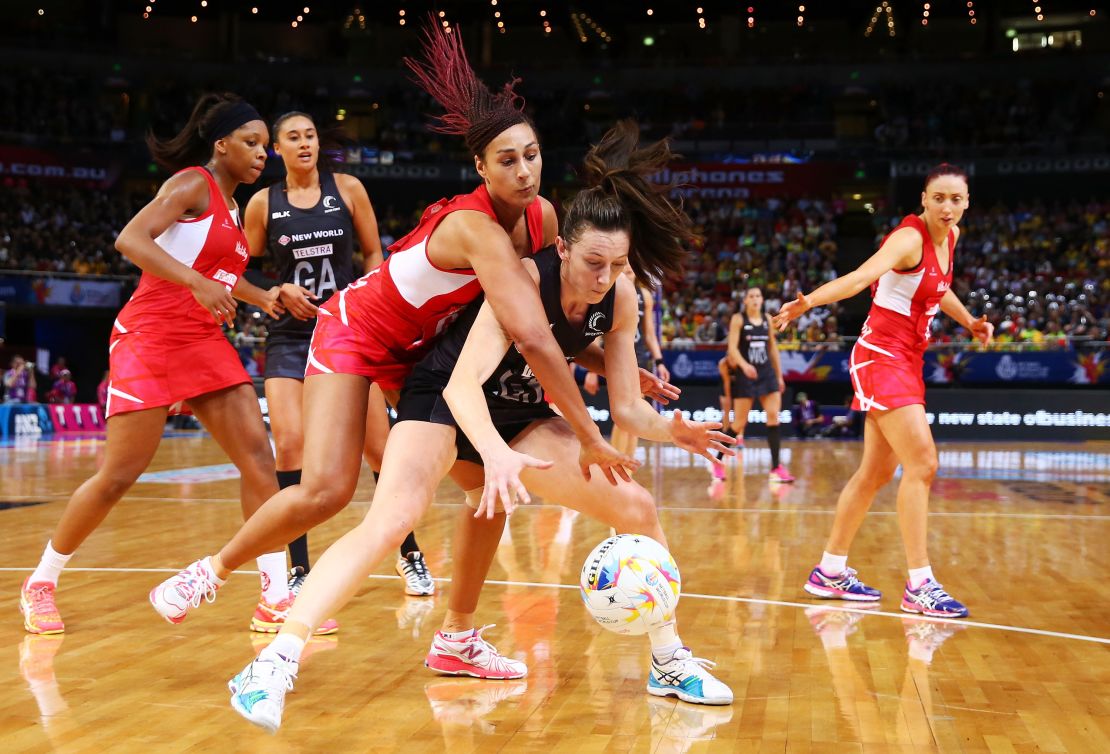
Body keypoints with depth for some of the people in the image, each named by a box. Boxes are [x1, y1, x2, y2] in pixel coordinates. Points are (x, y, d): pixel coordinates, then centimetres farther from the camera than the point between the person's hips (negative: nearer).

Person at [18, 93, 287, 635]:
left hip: (205, 345, 8)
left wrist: (261, 296, 24)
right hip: (150, 339, -8)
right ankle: (40, 584, 13)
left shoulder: (230, 205, 17)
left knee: (258, 459, -4)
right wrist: (197, 283, -32)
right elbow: (130, 240, -22)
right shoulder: (192, 183, -7)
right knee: (119, 475, -6)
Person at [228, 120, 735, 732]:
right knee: (390, 518, -30)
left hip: (519, 415, 6)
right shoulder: (526, 278, -28)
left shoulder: (621, 299, -11)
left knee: (637, 508, -3)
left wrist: (668, 429, -26)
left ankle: (669, 661, 13)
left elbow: (627, 409, -4)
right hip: (443, 400, -6)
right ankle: (273, 664, -31)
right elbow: (462, 384, -37)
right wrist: (497, 453, -54)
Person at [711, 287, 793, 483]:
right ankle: (717, 461, 18)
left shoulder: (767, 319, 9)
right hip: (745, 374, -4)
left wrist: (779, 376, 16)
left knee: (774, 416, -8)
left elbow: (773, 348, 16)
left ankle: (776, 468, -7)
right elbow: (732, 347, -13)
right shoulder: (738, 319, -4)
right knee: (740, 423, -1)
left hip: (766, 372, 4)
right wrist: (744, 365, -31)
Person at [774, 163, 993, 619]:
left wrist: (968, 321, 22)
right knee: (921, 463, -16)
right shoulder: (909, 238, -17)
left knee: (877, 473, 12)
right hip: (881, 355, -9)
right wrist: (809, 301, -52)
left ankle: (830, 571, 22)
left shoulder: (950, 236, 9)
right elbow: (862, 275, -36)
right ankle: (919, 586, -11)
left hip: (908, 360, 9)